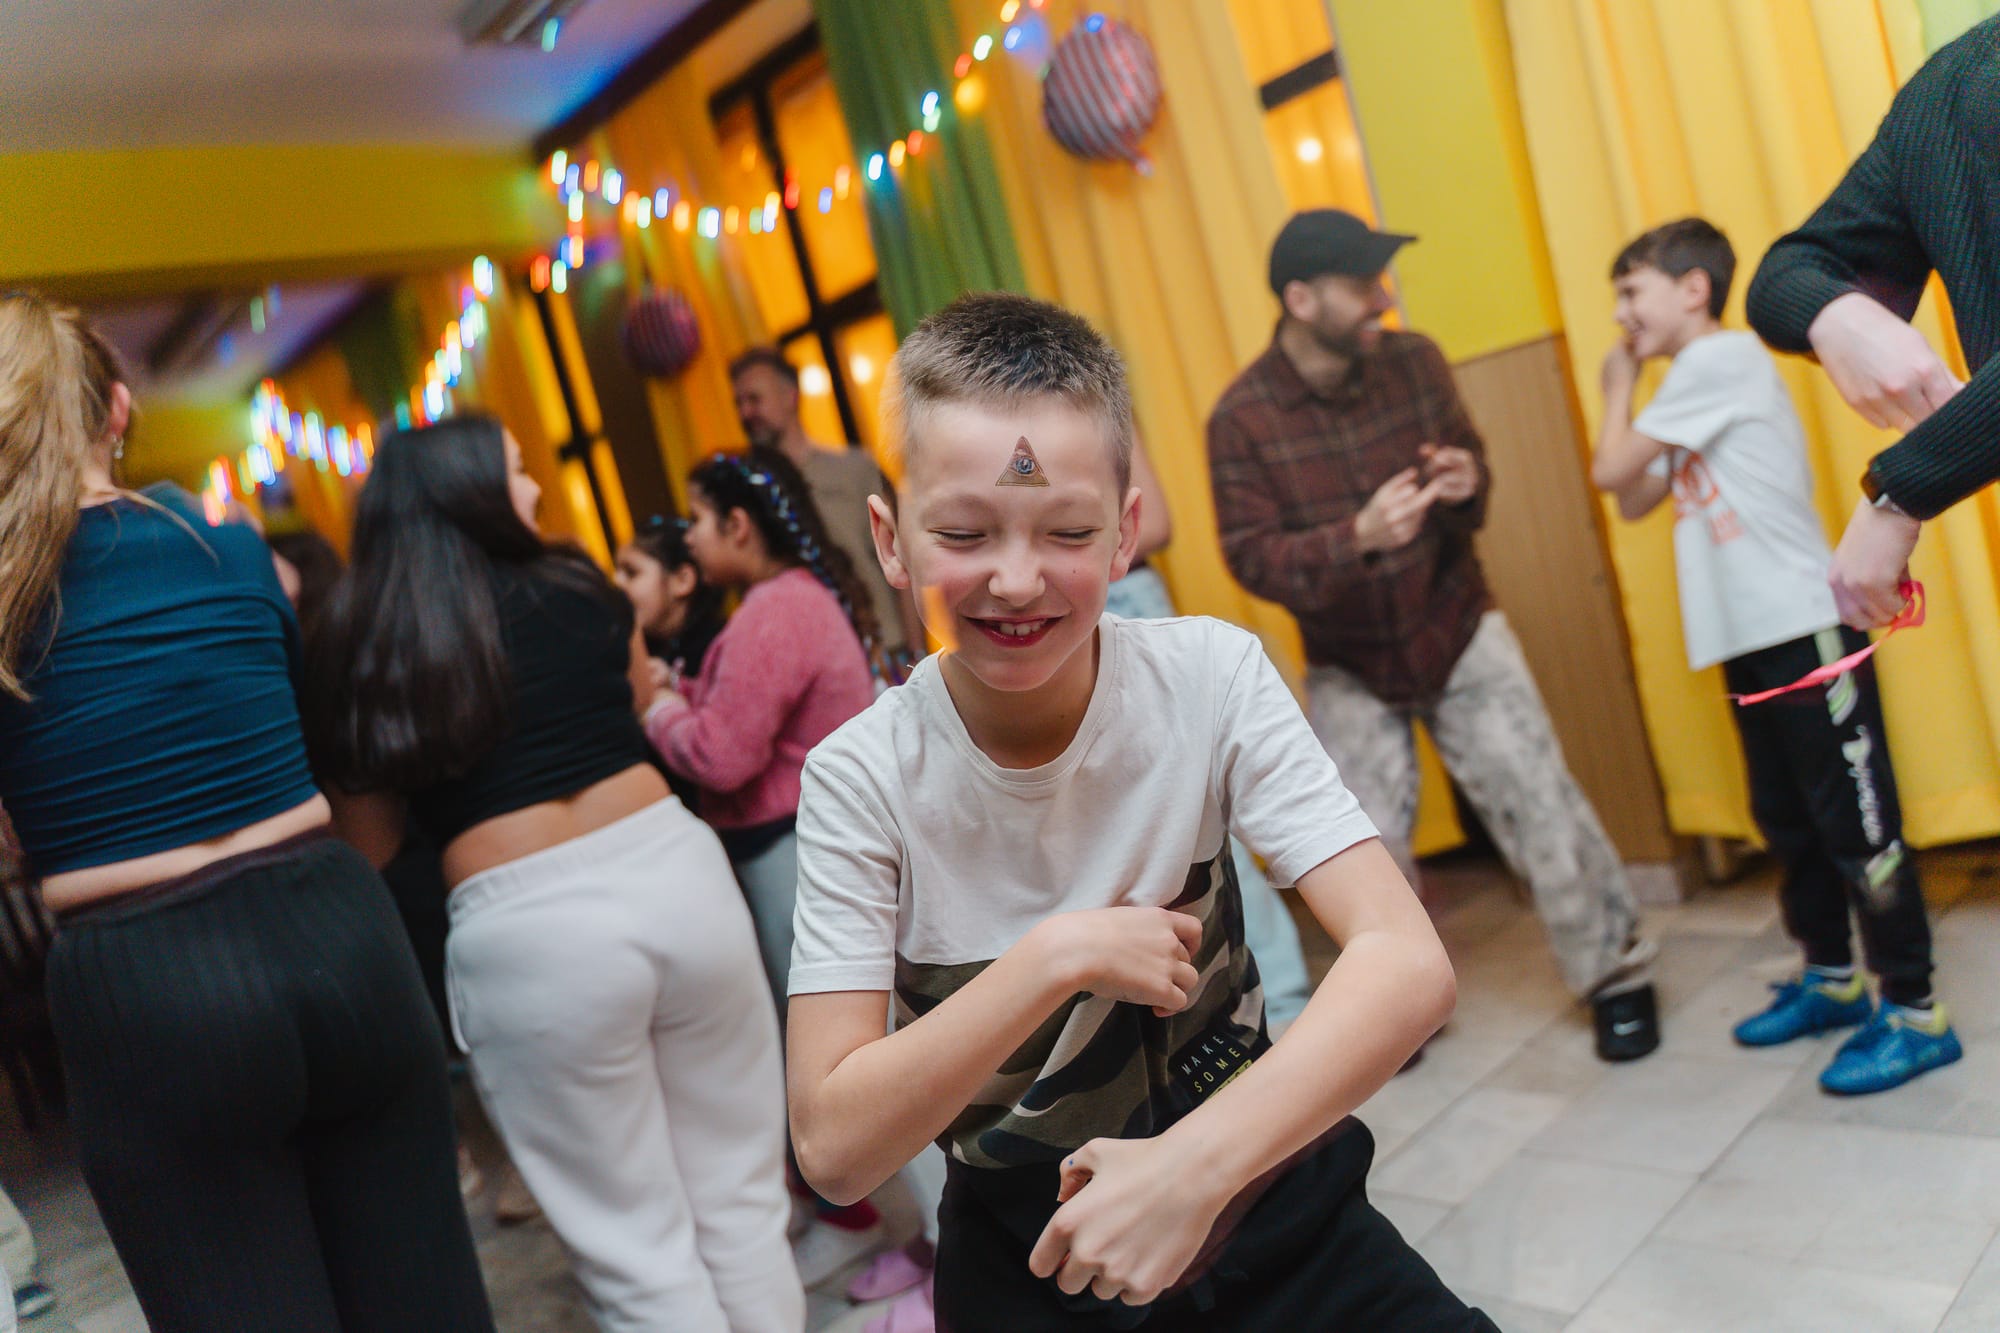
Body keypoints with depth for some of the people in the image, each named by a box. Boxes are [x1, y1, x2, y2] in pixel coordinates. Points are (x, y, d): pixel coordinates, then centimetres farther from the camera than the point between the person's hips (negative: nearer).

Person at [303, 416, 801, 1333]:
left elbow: (367, 847, 11)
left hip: (527, 934, -1)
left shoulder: (356, 649, 4)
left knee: (638, 1256, 13)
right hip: (673, 871, 2)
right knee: (739, 1206, 17)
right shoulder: (574, 586, 8)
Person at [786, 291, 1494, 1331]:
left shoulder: (1210, 679, -14)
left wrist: (1196, 1162, -35)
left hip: (1251, 1182, 0)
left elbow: (1409, 963, -22)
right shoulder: (862, 780, -15)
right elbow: (832, 1148, -18)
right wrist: (1057, 960, -27)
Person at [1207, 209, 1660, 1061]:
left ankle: (1616, 973, 20)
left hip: (1457, 630, 1)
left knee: (1539, 805, 0)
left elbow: (1470, 458, 4)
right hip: (1347, 665, -1)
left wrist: (1464, 486, -20)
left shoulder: (1414, 361, -8)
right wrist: (1359, 536, -33)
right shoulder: (1241, 417, -15)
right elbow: (1250, 555, -18)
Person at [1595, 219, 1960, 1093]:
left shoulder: (1722, 357, -9)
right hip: (1748, 640, 10)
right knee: (1788, 823, 16)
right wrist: (1625, 384, 13)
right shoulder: (1697, 382, 18)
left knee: (1855, 822, -4)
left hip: (1806, 630, -10)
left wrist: (1620, 386, 5)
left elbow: (1608, 471, -12)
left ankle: (1915, 1013, 5)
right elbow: (1634, 501, 16)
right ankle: (1830, 981, 29)